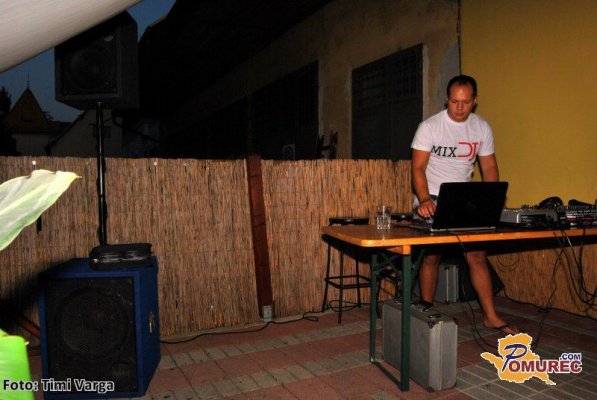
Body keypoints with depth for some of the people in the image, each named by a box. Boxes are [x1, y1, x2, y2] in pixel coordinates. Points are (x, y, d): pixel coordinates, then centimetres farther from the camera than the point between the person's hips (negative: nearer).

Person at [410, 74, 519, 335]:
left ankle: (491, 316, 12)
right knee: (431, 256, -1)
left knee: (478, 255, 1)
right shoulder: (429, 126, -10)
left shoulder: (482, 128, 2)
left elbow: (489, 168, 6)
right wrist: (425, 200, -30)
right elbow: (418, 167, -15)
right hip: (432, 200, -3)